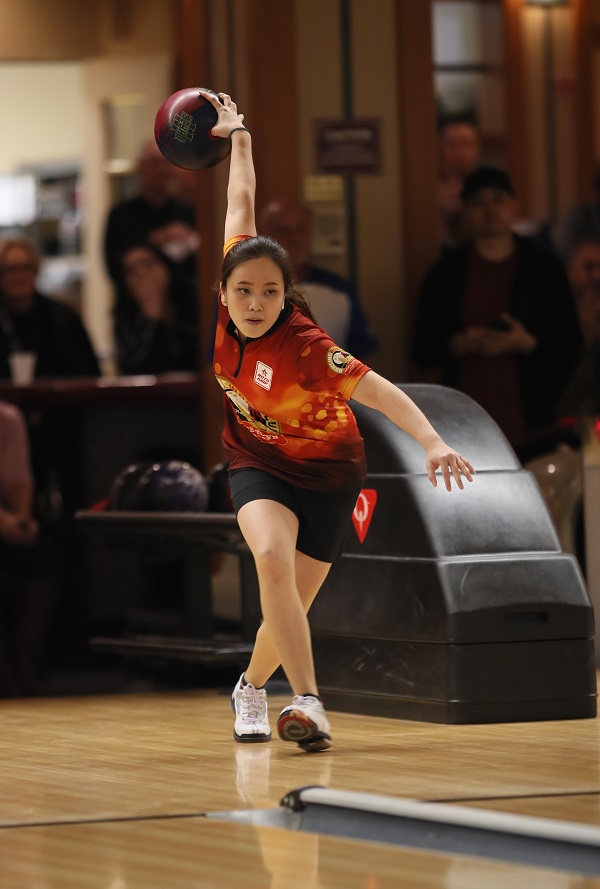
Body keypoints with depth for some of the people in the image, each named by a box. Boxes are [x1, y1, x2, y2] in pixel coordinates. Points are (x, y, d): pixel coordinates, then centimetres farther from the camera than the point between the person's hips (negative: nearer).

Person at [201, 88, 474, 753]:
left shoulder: (303, 345, -30)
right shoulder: (228, 296, -18)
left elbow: (381, 392, -38)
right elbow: (241, 205, -5)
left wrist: (431, 442, -54)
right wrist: (238, 136, 7)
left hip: (327, 469, -3)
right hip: (258, 461, 3)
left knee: (289, 608, 2)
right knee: (272, 557, -28)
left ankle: (252, 685, 34)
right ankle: (307, 704, -30)